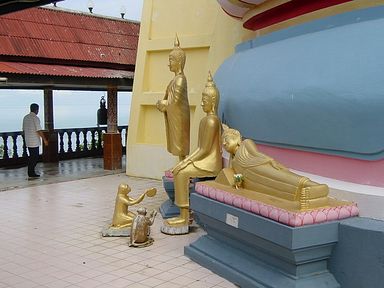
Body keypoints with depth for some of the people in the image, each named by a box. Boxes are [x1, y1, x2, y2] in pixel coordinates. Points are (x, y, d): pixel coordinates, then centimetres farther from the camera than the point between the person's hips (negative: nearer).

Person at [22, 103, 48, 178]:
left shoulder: (25, 117, 10)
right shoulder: (35, 118, -15)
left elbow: (24, 130, 16)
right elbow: (39, 130, -18)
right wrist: (44, 139, -12)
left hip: (28, 141, 8)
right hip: (34, 142, -8)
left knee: (31, 157, 15)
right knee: (35, 157, -1)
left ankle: (30, 172, 18)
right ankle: (31, 173, 0)